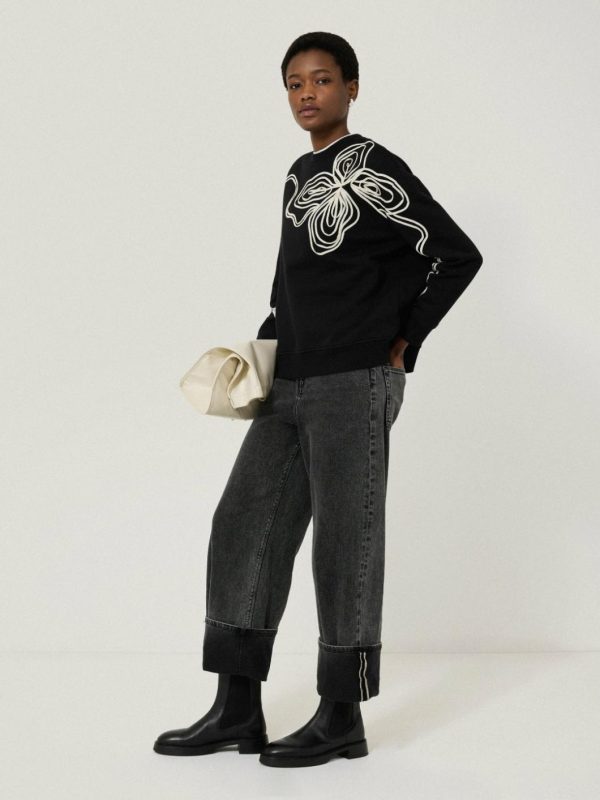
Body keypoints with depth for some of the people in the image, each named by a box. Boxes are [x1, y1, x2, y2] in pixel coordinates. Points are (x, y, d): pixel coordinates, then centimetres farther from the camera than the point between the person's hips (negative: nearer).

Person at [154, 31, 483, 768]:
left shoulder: (373, 171, -7)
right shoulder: (298, 176, 17)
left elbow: (457, 256, -9)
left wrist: (400, 346, -6)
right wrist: (263, 347, 12)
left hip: (351, 388, -8)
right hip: (288, 388, 8)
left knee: (345, 543, -3)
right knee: (244, 529, 5)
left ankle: (342, 718, 8)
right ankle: (238, 708, 12)